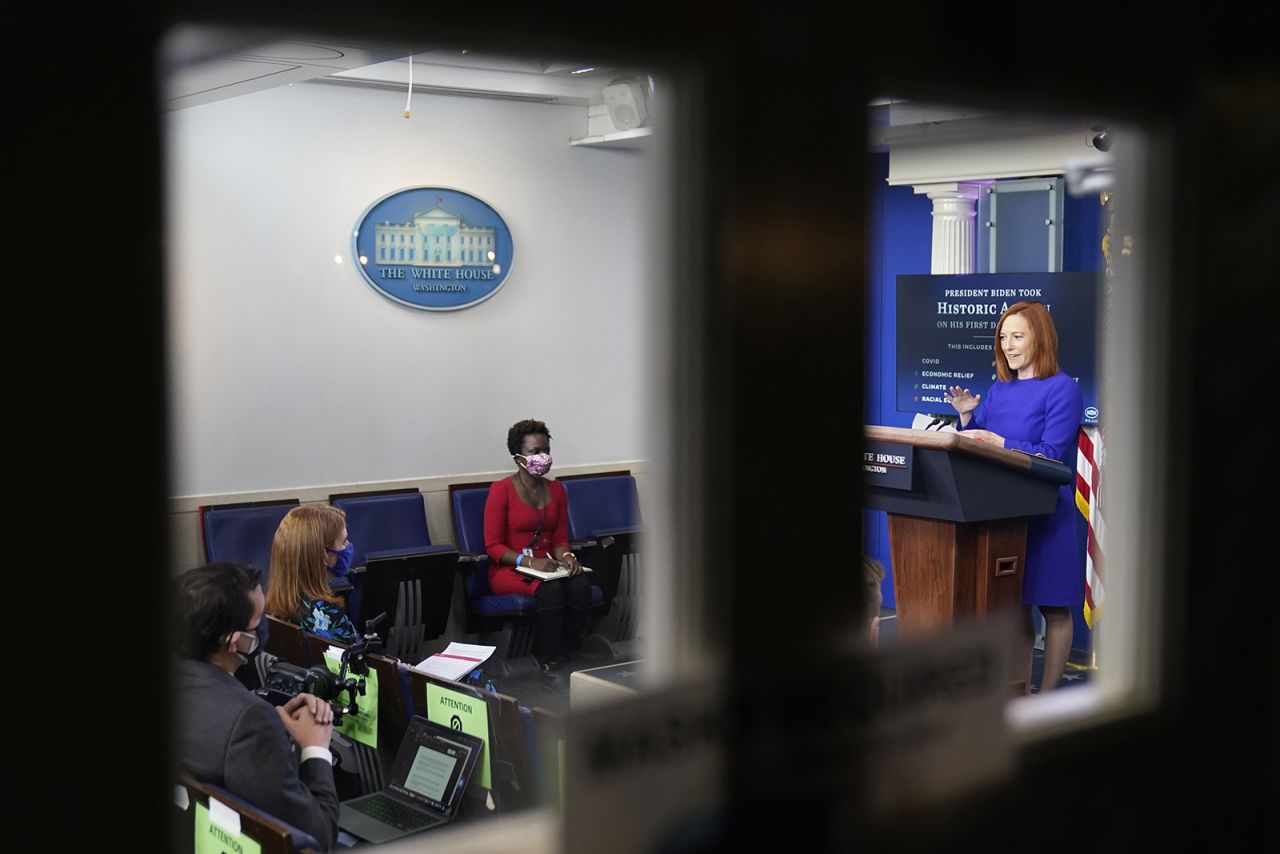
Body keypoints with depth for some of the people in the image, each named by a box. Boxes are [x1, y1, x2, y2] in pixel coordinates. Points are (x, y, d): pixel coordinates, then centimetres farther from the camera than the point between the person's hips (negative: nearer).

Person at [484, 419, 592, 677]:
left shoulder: (556, 489, 12)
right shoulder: (501, 490, -7)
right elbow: (493, 546, -9)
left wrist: (565, 556, -10)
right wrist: (529, 562, -23)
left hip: (547, 566, 5)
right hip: (508, 570, -5)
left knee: (581, 585, -29)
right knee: (551, 590, -36)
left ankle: (565, 655, -17)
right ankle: (548, 664, -24)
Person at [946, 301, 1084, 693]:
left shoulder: (1062, 389, -7)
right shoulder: (998, 390, 12)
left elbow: (1050, 455, -16)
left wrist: (995, 440, -23)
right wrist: (966, 415, -3)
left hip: (1045, 513, -6)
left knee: (1053, 607, 3)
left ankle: (1047, 696, 12)